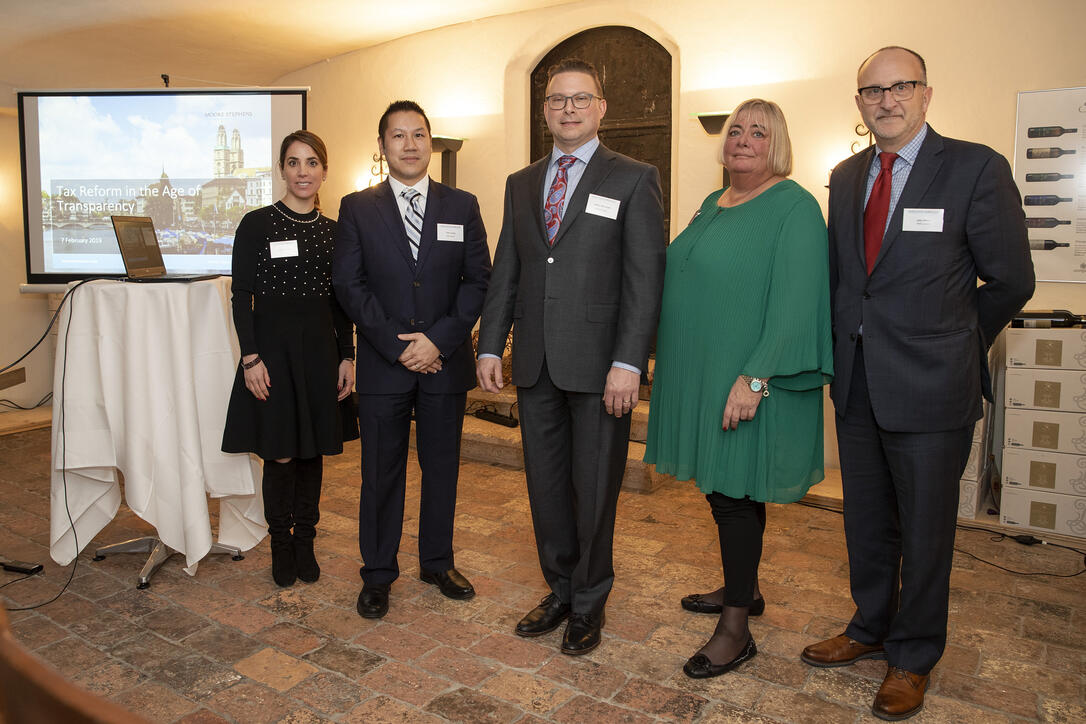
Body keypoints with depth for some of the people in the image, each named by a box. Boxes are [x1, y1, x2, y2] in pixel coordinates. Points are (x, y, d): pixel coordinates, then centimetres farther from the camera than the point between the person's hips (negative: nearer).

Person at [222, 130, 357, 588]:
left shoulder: (333, 230, 9)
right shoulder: (256, 224, -2)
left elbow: (340, 302, 11)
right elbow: (242, 297, -4)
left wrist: (347, 357, 6)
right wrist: (250, 357, -12)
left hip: (321, 349, 4)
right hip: (273, 347, -3)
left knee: (313, 451, 9)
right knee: (280, 454, 1)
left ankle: (305, 542, 25)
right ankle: (281, 545, 20)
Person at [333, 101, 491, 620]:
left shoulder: (462, 206, 6)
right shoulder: (357, 208, 4)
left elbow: (479, 279, 0)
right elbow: (348, 283, -2)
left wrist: (439, 339, -11)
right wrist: (396, 344, -11)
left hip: (446, 362, 1)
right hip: (383, 363, -1)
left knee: (442, 467, 11)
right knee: (381, 473, 7)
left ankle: (437, 562, 30)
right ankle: (378, 574, 23)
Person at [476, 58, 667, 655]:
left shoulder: (634, 180, -1)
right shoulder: (521, 185, 15)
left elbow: (645, 277, -8)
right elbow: (505, 271, 14)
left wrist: (628, 363, -17)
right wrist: (490, 345, 5)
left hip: (598, 365, -4)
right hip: (535, 364, 5)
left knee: (594, 488, 6)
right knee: (545, 484, 13)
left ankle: (589, 604, 25)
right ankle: (560, 590, 31)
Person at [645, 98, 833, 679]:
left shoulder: (794, 207, -10)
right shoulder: (712, 204, 14)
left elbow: (794, 301, -18)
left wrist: (754, 377, -24)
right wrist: (673, 361, 15)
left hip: (747, 383, -8)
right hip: (701, 375, 8)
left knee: (735, 492, -3)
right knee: (721, 485, 16)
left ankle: (736, 629, 10)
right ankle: (742, 587, 35)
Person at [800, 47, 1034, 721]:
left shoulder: (976, 168, -8)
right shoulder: (846, 177, 9)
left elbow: (1011, 280, -4)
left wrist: (953, 341, 4)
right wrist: (849, 343, 6)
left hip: (930, 387, -5)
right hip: (858, 383, 5)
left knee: (925, 530, 9)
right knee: (866, 521, 18)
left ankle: (914, 658, 29)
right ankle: (871, 628, 39)